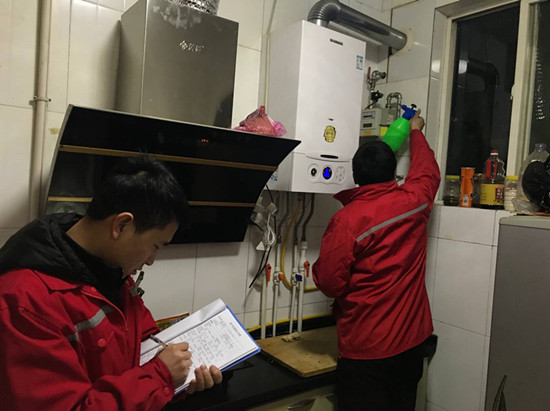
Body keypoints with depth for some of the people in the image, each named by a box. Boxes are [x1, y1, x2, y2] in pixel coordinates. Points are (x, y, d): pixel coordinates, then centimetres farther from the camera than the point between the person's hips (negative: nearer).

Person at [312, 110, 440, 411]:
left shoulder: (346, 219, -20)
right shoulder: (415, 201, -5)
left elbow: (329, 282, -16)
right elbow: (426, 169, 18)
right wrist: (416, 131, 34)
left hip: (365, 348, -5)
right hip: (411, 340, 6)